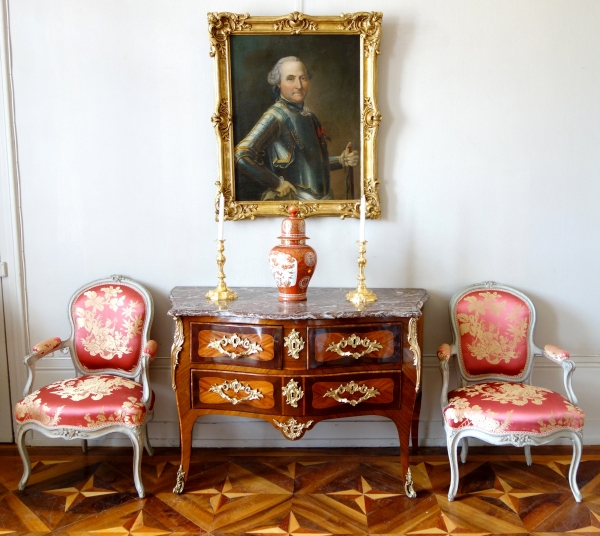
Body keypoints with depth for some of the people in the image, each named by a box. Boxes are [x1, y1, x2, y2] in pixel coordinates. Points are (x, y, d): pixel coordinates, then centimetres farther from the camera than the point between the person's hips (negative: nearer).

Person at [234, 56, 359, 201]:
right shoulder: (275, 117, -15)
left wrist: (342, 160, 5)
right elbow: (240, 156, -27)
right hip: (294, 200, -7)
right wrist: (277, 183, -21)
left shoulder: (308, 115, 8)